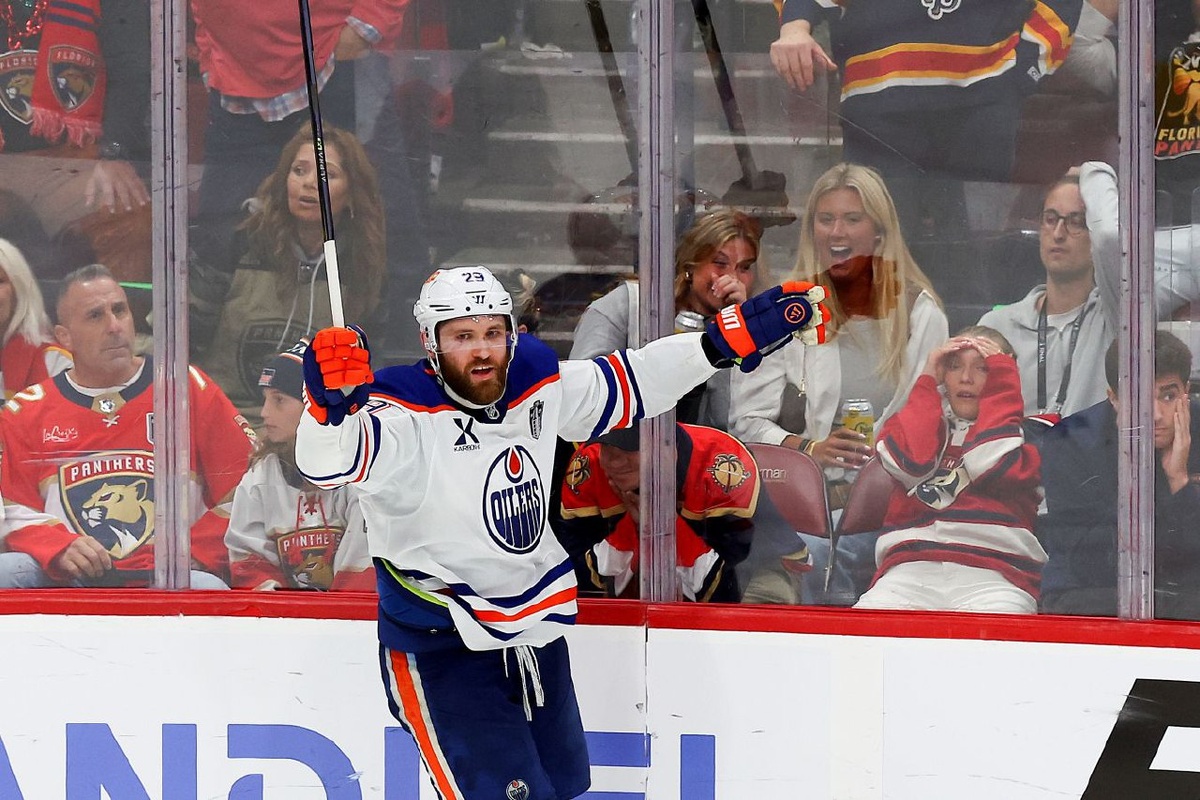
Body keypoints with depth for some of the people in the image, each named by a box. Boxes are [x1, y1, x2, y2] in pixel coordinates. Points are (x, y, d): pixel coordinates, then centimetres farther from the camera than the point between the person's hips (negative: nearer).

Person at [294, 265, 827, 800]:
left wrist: (738, 334, 4)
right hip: (443, 653, -7)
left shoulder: (535, 387, 0)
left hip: (537, 639, 7)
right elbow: (328, 462, -35)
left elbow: (632, 381, 10)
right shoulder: (405, 415, -19)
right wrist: (330, 405, -56)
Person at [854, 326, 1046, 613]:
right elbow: (908, 463, 3)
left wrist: (1001, 375, 6)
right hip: (909, 570, 2)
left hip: (994, 576, -2)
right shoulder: (923, 422, 28)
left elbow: (991, 466, -3)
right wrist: (928, 381, 12)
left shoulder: (1028, 433, 21)